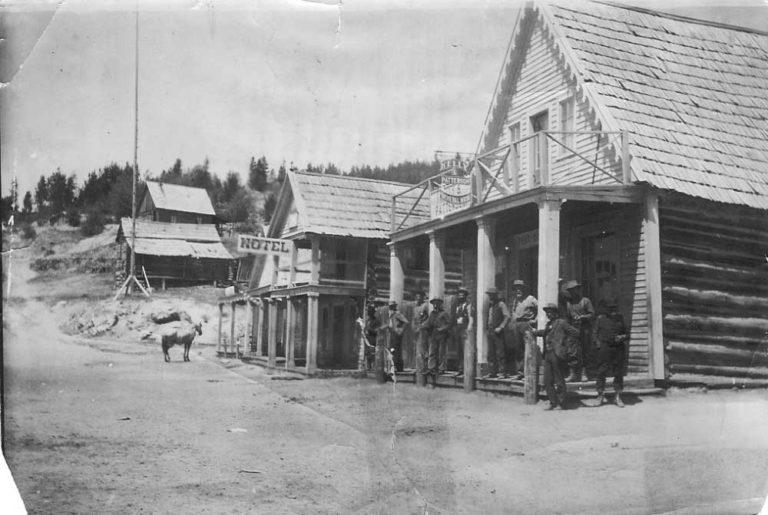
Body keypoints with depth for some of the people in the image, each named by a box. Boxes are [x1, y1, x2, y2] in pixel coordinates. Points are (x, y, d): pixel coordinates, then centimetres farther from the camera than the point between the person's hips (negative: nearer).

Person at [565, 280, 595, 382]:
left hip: (585, 329, -4)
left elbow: (592, 315, -2)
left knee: (586, 351, -2)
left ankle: (590, 374, 5)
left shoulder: (585, 301, 1)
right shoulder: (569, 303, 14)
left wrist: (582, 317, -16)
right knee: (574, 352, -4)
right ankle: (575, 375, -2)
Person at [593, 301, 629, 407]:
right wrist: (598, 345, -8)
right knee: (602, 372, -1)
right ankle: (600, 395, 11)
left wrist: (624, 337, -3)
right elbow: (596, 333, 4)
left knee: (619, 373, 4)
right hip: (605, 348, -3)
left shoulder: (620, 318, 11)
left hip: (619, 348, 3)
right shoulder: (601, 318, 3)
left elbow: (625, 331, 19)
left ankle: (618, 396, 12)